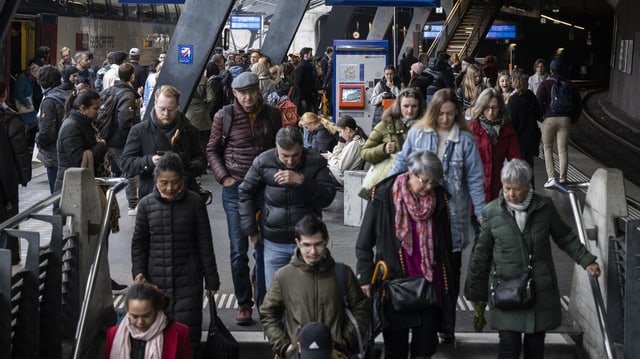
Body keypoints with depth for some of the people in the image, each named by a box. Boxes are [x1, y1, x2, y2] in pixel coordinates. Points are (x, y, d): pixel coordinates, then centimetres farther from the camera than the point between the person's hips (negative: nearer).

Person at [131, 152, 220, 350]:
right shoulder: (146, 204, 1)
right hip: (156, 280, 2)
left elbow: (205, 243, 1)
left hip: (188, 279, -2)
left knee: (187, 332, -2)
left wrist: (211, 279, 3)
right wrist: (138, 271, -5)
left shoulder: (195, 202, -3)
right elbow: (139, 242, 9)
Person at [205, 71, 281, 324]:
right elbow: (212, 149, 6)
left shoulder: (273, 115, 2)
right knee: (238, 250, 4)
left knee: (264, 249, 7)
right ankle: (243, 303, 14)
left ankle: (264, 302, 16)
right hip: (235, 189, -1)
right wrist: (223, 177, -6)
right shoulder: (224, 116, -3)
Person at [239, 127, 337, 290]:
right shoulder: (263, 162, -5)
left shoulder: (316, 162, -7)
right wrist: (251, 230, 4)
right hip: (275, 243, 1)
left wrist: (301, 181, -26)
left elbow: (328, 197, -13)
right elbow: (245, 192, 7)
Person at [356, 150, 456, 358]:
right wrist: (365, 277, -6)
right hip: (394, 281, -2)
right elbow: (364, 242, -2)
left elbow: (445, 244, 12)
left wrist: (448, 278, 14)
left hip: (429, 282, 3)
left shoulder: (439, 198, 3)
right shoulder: (384, 196, -8)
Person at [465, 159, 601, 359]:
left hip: (540, 289, 2)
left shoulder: (545, 207, -2)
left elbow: (565, 237, 12)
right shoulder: (492, 212, -5)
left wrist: (586, 260, 7)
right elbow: (481, 254, 2)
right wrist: (475, 292, 6)